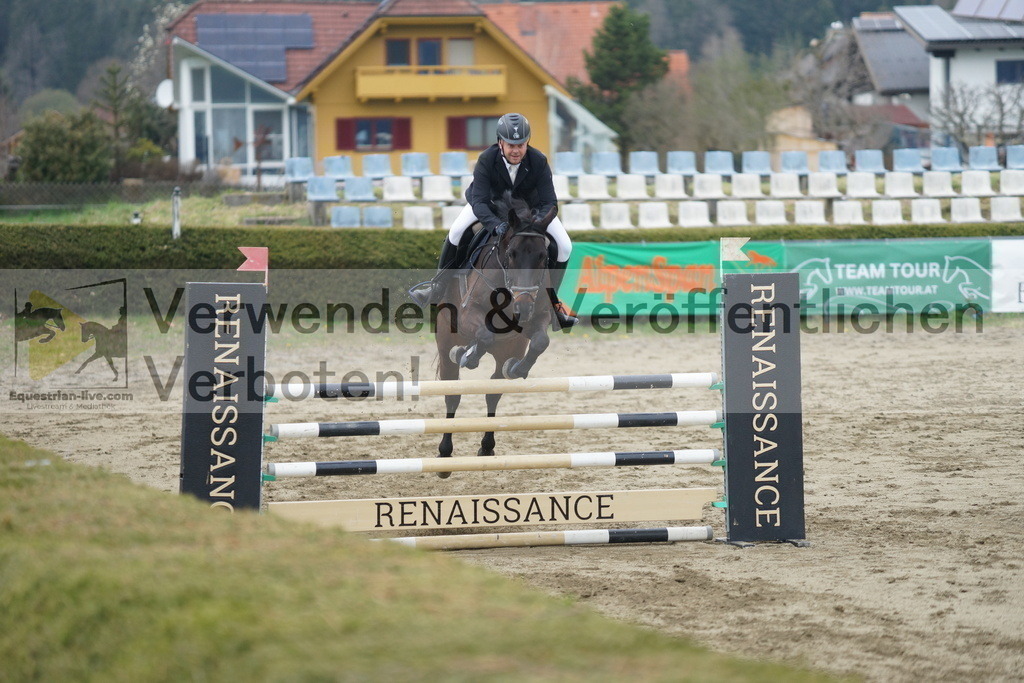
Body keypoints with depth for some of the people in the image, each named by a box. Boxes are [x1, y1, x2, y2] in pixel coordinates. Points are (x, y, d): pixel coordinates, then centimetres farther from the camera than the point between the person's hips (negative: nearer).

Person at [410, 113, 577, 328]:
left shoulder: (539, 162, -31)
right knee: (456, 231, -22)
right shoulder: (487, 160, -32)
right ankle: (438, 285, -4)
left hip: (530, 205, 1)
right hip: (491, 200, -1)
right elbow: (479, 201, -35)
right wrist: (495, 224, -54)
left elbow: (549, 203, -28)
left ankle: (551, 301, 6)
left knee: (564, 246, -12)